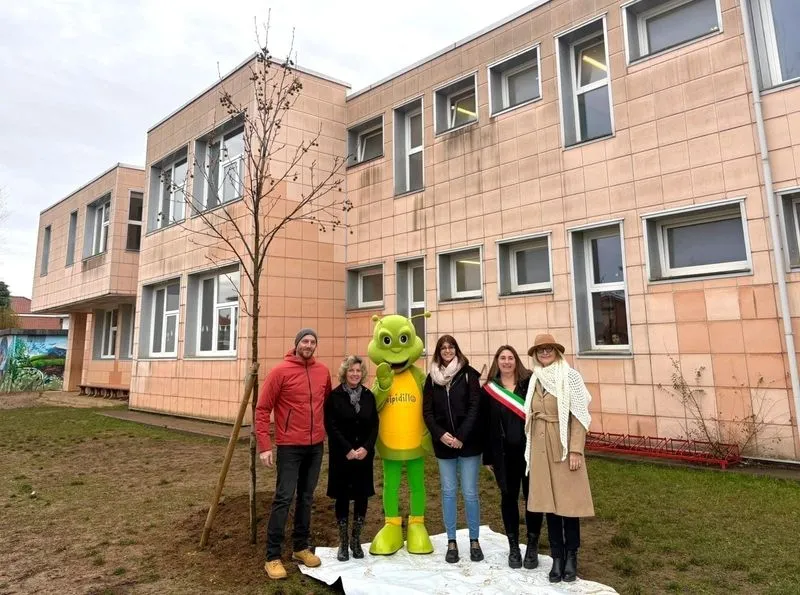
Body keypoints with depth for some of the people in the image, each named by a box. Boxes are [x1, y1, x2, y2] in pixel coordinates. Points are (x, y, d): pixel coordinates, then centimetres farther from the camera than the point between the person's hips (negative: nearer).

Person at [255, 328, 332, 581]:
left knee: (306, 497, 14)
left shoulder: (323, 371, 3)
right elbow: (262, 409, -10)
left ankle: (301, 547, 27)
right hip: (290, 446, -5)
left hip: (316, 445, 5)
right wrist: (264, 446, -14)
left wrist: (328, 430, 14)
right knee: (283, 498, -2)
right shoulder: (280, 371, -10)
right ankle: (273, 557, 9)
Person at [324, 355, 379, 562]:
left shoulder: (368, 396, 5)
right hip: (342, 455, -3)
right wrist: (348, 449, -16)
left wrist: (366, 447, -11)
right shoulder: (334, 396, -5)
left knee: (362, 497, 7)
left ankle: (356, 540, 24)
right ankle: (343, 543, 19)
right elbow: (331, 426, -10)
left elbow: (374, 426, 3)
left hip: (364, 454, 3)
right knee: (343, 497, 5)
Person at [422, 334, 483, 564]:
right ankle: (451, 542, 20)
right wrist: (440, 434, -10)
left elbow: (474, 407, -8)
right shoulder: (432, 377, 6)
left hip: (468, 442, -2)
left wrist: (462, 436, -14)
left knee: (470, 492, 4)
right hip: (443, 444, 3)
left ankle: (474, 541, 19)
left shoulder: (468, 374, -2)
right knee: (448, 492, 9)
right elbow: (427, 411, 4)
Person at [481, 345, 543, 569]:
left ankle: (532, 546, 22)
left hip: (530, 449, -1)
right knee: (509, 497, 10)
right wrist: (487, 457, 2)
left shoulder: (530, 383, -2)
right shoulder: (489, 390, 3)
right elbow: (485, 425, 4)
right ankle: (513, 546, 24)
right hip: (504, 453, 1)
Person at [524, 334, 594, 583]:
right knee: (548, 500, 9)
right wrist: (531, 448, 9)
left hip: (563, 445, -4)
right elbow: (531, 415, 11)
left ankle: (571, 557, 20)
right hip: (541, 446, 5)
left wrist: (575, 450, -15)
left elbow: (579, 415, -10)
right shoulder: (535, 380, 8)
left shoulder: (570, 376, -7)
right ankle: (557, 557, 21)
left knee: (567, 500, 3)